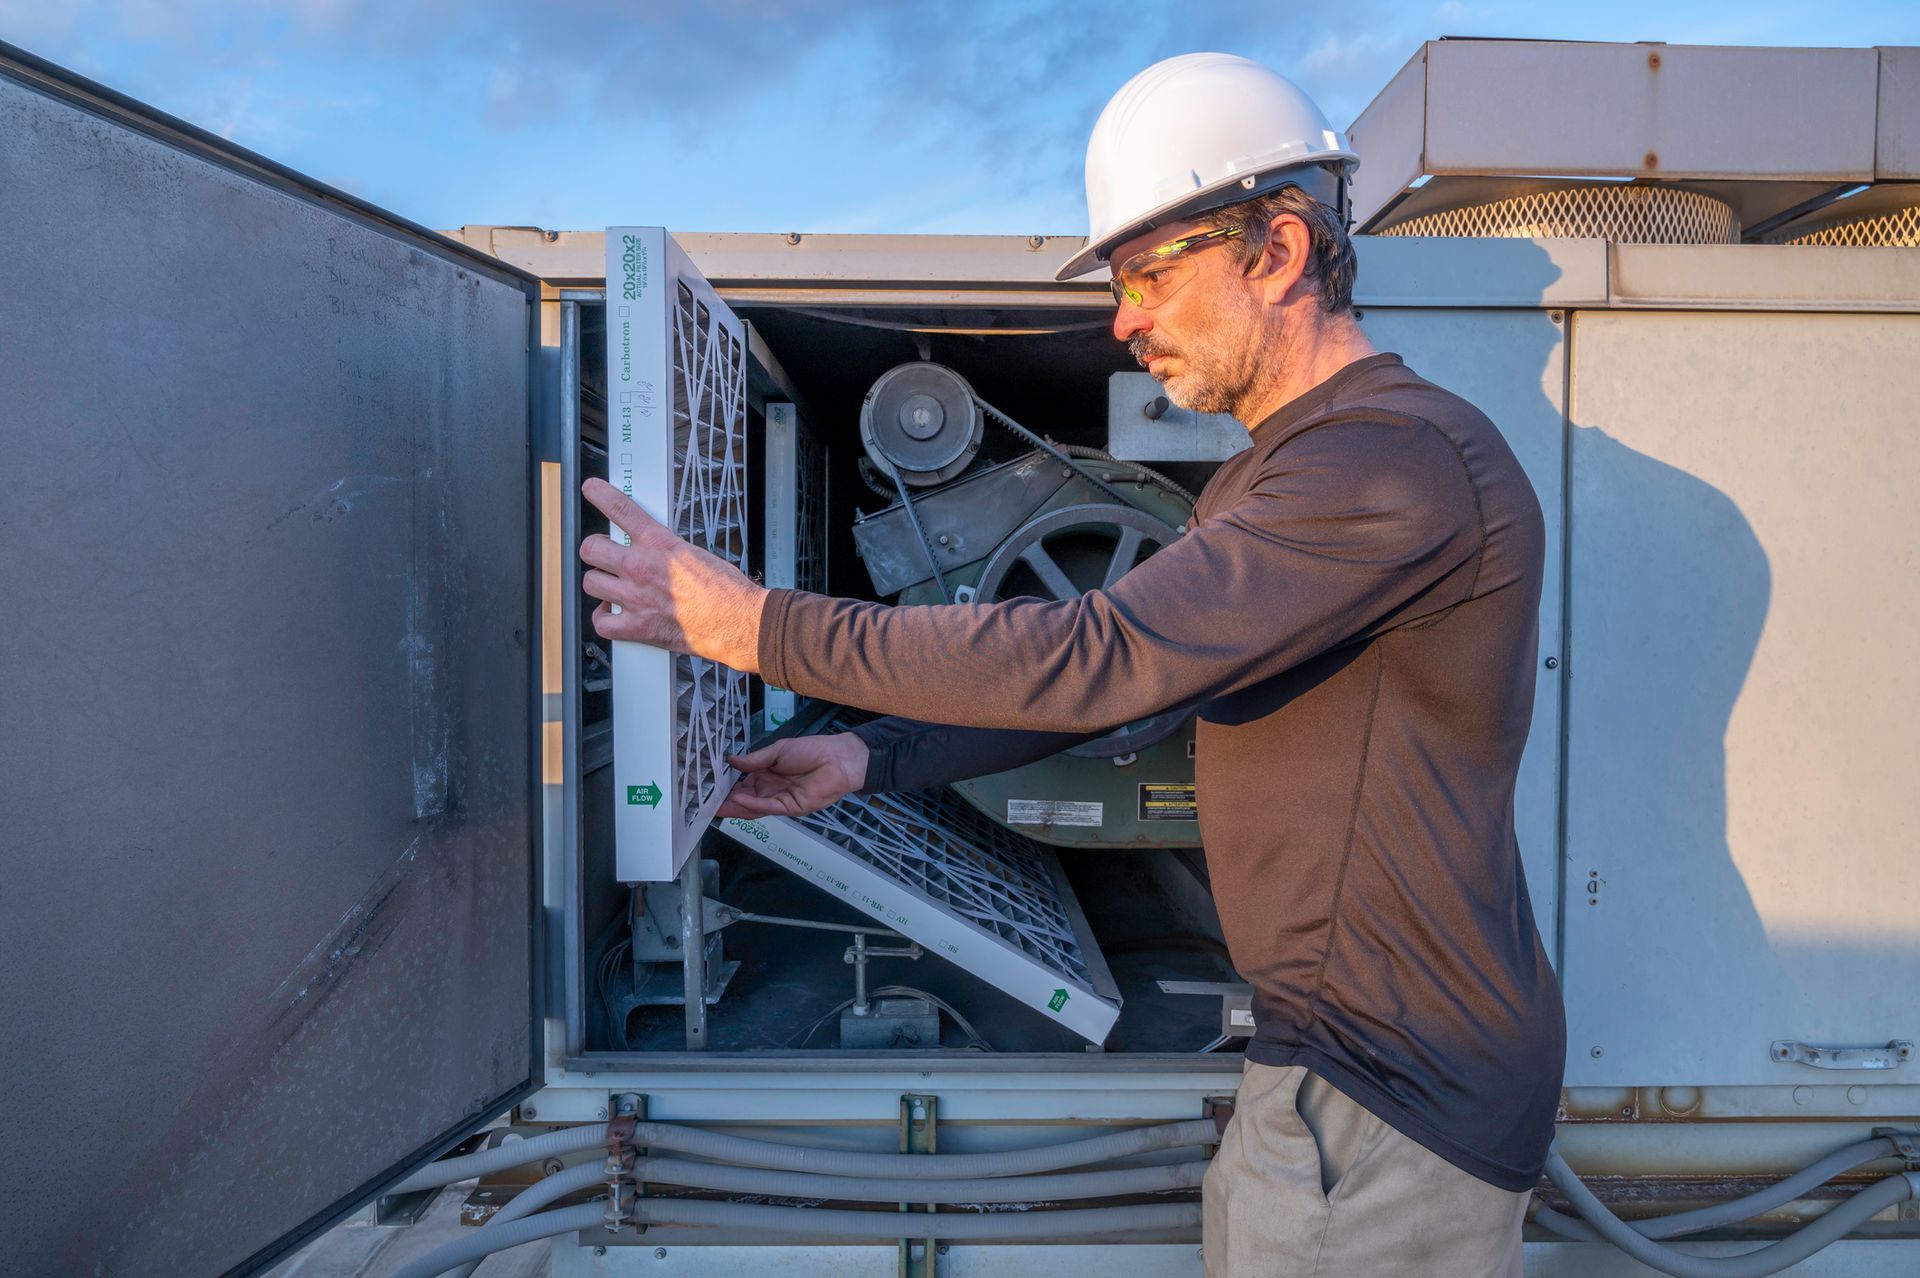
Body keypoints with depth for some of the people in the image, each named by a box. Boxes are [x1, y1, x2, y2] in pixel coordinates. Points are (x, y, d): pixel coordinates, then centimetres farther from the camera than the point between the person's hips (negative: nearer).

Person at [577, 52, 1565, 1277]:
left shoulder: (1404, 456, -21)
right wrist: (875, 758, 5)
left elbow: (1092, 657, -28)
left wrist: (756, 625, -22)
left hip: (1393, 1101, -9)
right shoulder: (1264, 483, 14)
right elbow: (1113, 677, 14)